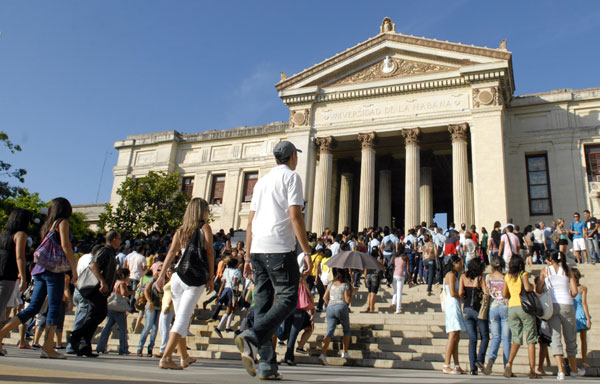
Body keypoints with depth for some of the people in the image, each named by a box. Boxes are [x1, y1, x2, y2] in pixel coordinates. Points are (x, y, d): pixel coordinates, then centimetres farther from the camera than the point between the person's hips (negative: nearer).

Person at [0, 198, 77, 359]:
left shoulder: (47, 225, 22)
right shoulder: (62, 222, 0)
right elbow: (65, 246, -10)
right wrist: (74, 269, -9)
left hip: (40, 270, 8)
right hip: (54, 269, -8)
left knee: (33, 307, 10)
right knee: (54, 307, -5)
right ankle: (48, 348, -6)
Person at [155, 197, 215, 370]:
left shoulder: (180, 230, 15)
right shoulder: (205, 227, 5)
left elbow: (171, 252, 4)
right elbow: (210, 252, -2)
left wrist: (162, 275, -2)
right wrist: (211, 277, 0)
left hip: (177, 277, 5)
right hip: (195, 279, -5)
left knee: (180, 317, 16)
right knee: (183, 319, -6)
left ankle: (185, 357, 29)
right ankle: (166, 358, -15)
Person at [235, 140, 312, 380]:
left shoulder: (262, 181, 22)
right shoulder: (291, 176, 2)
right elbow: (295, 216, -10)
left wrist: (249, 256, 21)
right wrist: (307, 252, -9)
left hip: (258, 248, 7)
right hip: (279, 247, -7)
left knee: (263, 304, 6)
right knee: (287, 299, -2)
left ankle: (267, 366, 5)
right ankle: (252, 336, -21)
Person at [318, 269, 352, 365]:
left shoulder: (330, 284, 13)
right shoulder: (345, 285, 1)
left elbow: (325, 297, 13)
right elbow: (348, 300, -5)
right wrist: (351, 292, 11)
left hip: (330, 308, 3)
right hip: (341, 307, -3)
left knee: (330, 331, -5)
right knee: (346, 330, 20)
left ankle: (323, 353, -23)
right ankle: (344, 352, 19)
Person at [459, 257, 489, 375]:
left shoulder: (463, 276, 4)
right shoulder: (480, 277, -4)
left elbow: (460, 293, -4)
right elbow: (486, 292, -11)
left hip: (467, 309, 3)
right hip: (479, 309, -3)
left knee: (472, 338, 6)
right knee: (485, 337, 12)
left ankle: (473, 367, 1)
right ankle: (480, 359, -6)